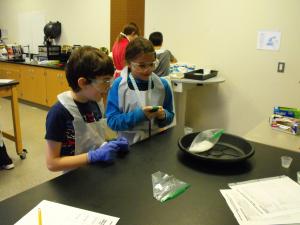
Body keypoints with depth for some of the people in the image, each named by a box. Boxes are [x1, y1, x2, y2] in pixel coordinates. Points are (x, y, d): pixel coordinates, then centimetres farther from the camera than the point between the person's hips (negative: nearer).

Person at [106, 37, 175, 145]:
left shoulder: (162, 84, 3)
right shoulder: (118, 85, -6)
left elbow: (170, 116, 9)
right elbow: (112, 121, -9)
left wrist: (163, 115, -12)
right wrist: (139, 115, -20)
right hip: (129, 145, -3)